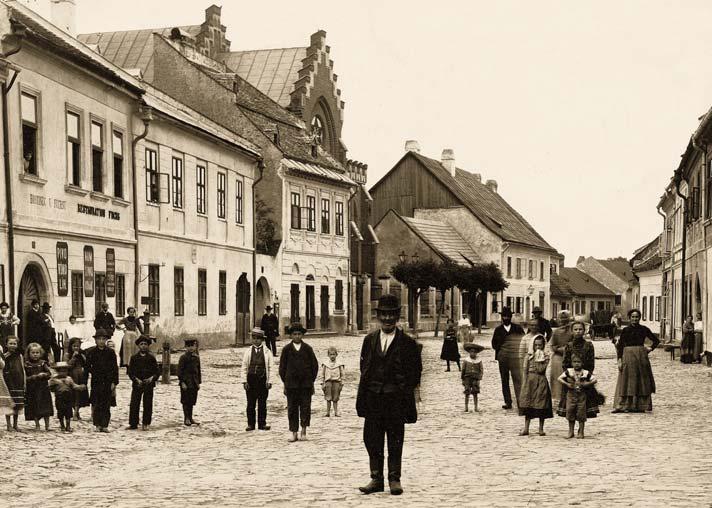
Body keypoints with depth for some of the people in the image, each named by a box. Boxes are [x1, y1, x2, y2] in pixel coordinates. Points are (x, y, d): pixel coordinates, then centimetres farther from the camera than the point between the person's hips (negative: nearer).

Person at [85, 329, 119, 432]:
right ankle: (98, 425, 5)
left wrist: (114, 382, 0)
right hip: (96, 382, 0)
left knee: (106, 405, 0)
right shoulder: (92, 353, 4)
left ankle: (105, 425, 4)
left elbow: (115, 368, 5)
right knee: (96, 404, -2)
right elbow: (87, 367, 8)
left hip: (108, 382, 0)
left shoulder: (110, 353, 5)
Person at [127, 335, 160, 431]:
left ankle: (146, 424, 8)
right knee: (134, 405, -4)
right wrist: (136, 379, -10)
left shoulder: (151, 358, 8)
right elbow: (130, 372, 5)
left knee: (148, 405, 0)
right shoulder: (134, 358, 8)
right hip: (137, 384, 0)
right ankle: (133, 424, 2)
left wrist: (152, 378, -12)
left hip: (148, 385, 0)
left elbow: (157, 372, 6)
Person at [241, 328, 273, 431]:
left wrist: (269, 381, -3)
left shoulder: (267, 352, 3)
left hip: (262, 379, 0)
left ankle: (262, 424, 13)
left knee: (262, 403, 5)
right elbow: (244, 367, 5)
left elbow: (270, 368, 3)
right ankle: (251, 424, 11)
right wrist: (244, 381, -2)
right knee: (251, 403, 4)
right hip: (251, 379, 0)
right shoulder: (248, 352, 5)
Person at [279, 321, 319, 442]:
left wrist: (312, 381, 4)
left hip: (306, 384, 0)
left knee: (305, 407, -2)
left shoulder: (307, 349, 6)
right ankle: (294, 433, 7)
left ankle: (304, 431, 11)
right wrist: (285, 382, 3)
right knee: (292, 408, 1)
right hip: (291, 384, 0)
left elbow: (315, 365, 9)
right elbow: (282, 367, 7)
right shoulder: (286, 349, 5)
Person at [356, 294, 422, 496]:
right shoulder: (369, 340, 10)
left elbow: (415, 371, 3)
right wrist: (362, 396, 4)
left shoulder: (407, 343, 0)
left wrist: (405, 390, -6)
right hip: (373, 398, 3)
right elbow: (364, 368, 11)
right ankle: (376, 478, 14)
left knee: (395, 440, 4)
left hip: (396, 399, -3)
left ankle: (394, 479, 13)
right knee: (372, 439, 5)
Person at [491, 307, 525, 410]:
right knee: (504, 381, 4)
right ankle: (508, 402, 9)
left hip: (515, 358, -2)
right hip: (502, 359, 2)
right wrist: (501, 349, -7)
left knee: (517, 380, -12)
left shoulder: (518, 328, 8)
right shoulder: (498, 330, 12)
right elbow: (494, 344, 10)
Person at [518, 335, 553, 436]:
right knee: (528, 404, 3)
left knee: (541, 405, 2)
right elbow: (525, 371, 4)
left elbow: (541, 370, -14)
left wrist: (538, 359, -11)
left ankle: (541, 429, 12)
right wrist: (525, 383, -3)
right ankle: (526, 428, 8)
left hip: (541, 381, -1)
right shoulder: (529, 356, 4)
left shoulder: (545, 357, -1)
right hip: (530, 381, 1)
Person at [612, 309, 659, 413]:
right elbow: (620, 346, 0)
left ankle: (641, 406, 11)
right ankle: (622, 406, -2)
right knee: (627, 381, -1)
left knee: (642, 381, 5)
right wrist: (619, 360, -7)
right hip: (628, 356, -1)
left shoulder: (644, 329, 4)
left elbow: (656, 340, 15)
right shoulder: (625, 330, 1)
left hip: (641, 356, 1)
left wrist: (650, 348, 0)